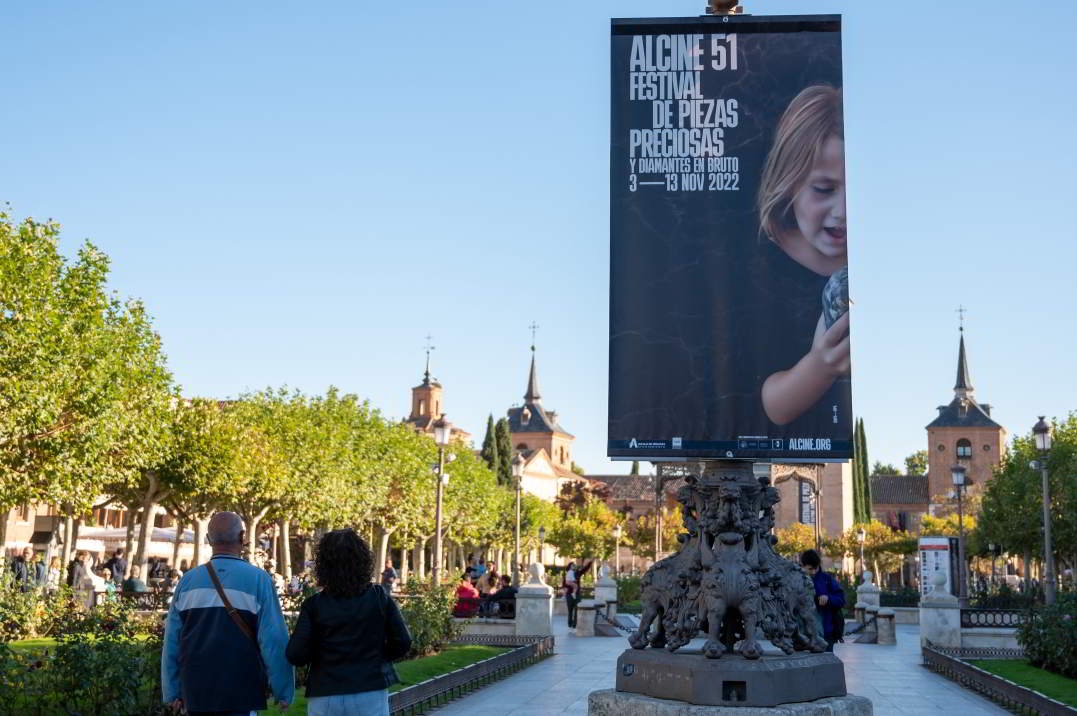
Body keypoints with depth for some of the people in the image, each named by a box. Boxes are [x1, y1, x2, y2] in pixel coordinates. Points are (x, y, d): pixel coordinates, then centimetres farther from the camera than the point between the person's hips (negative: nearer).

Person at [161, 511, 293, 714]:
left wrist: (172, 692, 14)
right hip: (241, 696, -4)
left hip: (196, 696, 4)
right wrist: (283, 692, -3)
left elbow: (171, 641, 6)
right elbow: (274, 640, -10)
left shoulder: (188, 580, 3)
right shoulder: (258, 579, -8)